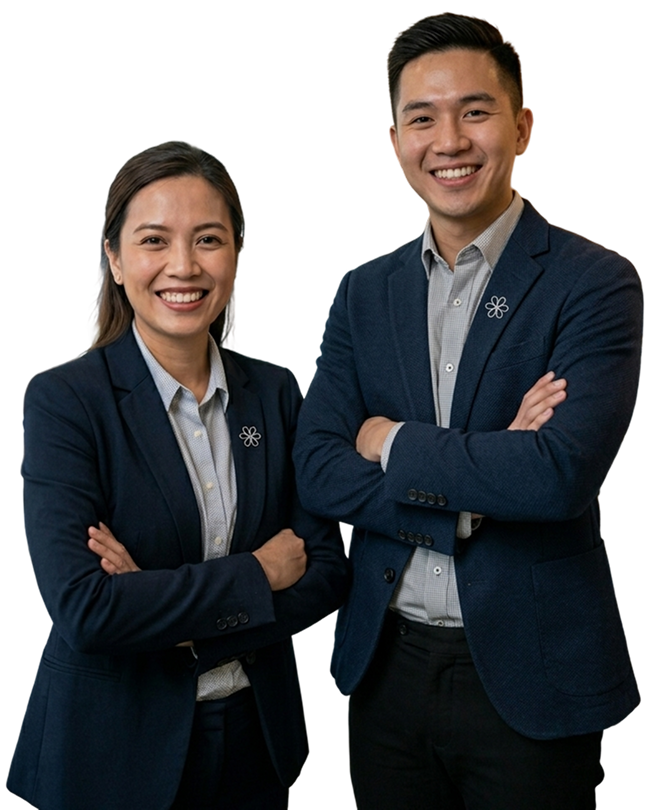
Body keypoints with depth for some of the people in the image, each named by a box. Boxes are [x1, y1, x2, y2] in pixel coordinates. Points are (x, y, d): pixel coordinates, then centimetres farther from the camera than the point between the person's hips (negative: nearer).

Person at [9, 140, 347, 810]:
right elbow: (80, 608, -23)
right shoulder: (63, 400, -14)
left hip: (257, 737, 4)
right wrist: (255, 576, -17)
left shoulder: (275, 392, -1)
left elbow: (326, 570, -4)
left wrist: (180, 619, -17)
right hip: (114, 753, -4)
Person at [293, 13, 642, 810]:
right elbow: (316, 472, -4)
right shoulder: (364, 292, 5)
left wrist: (394, 443, -12)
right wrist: (475, 489, -16)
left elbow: (563, 473, -24)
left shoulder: (595, 283, -10)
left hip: (528, 676, -4)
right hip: (386, 667, 4)